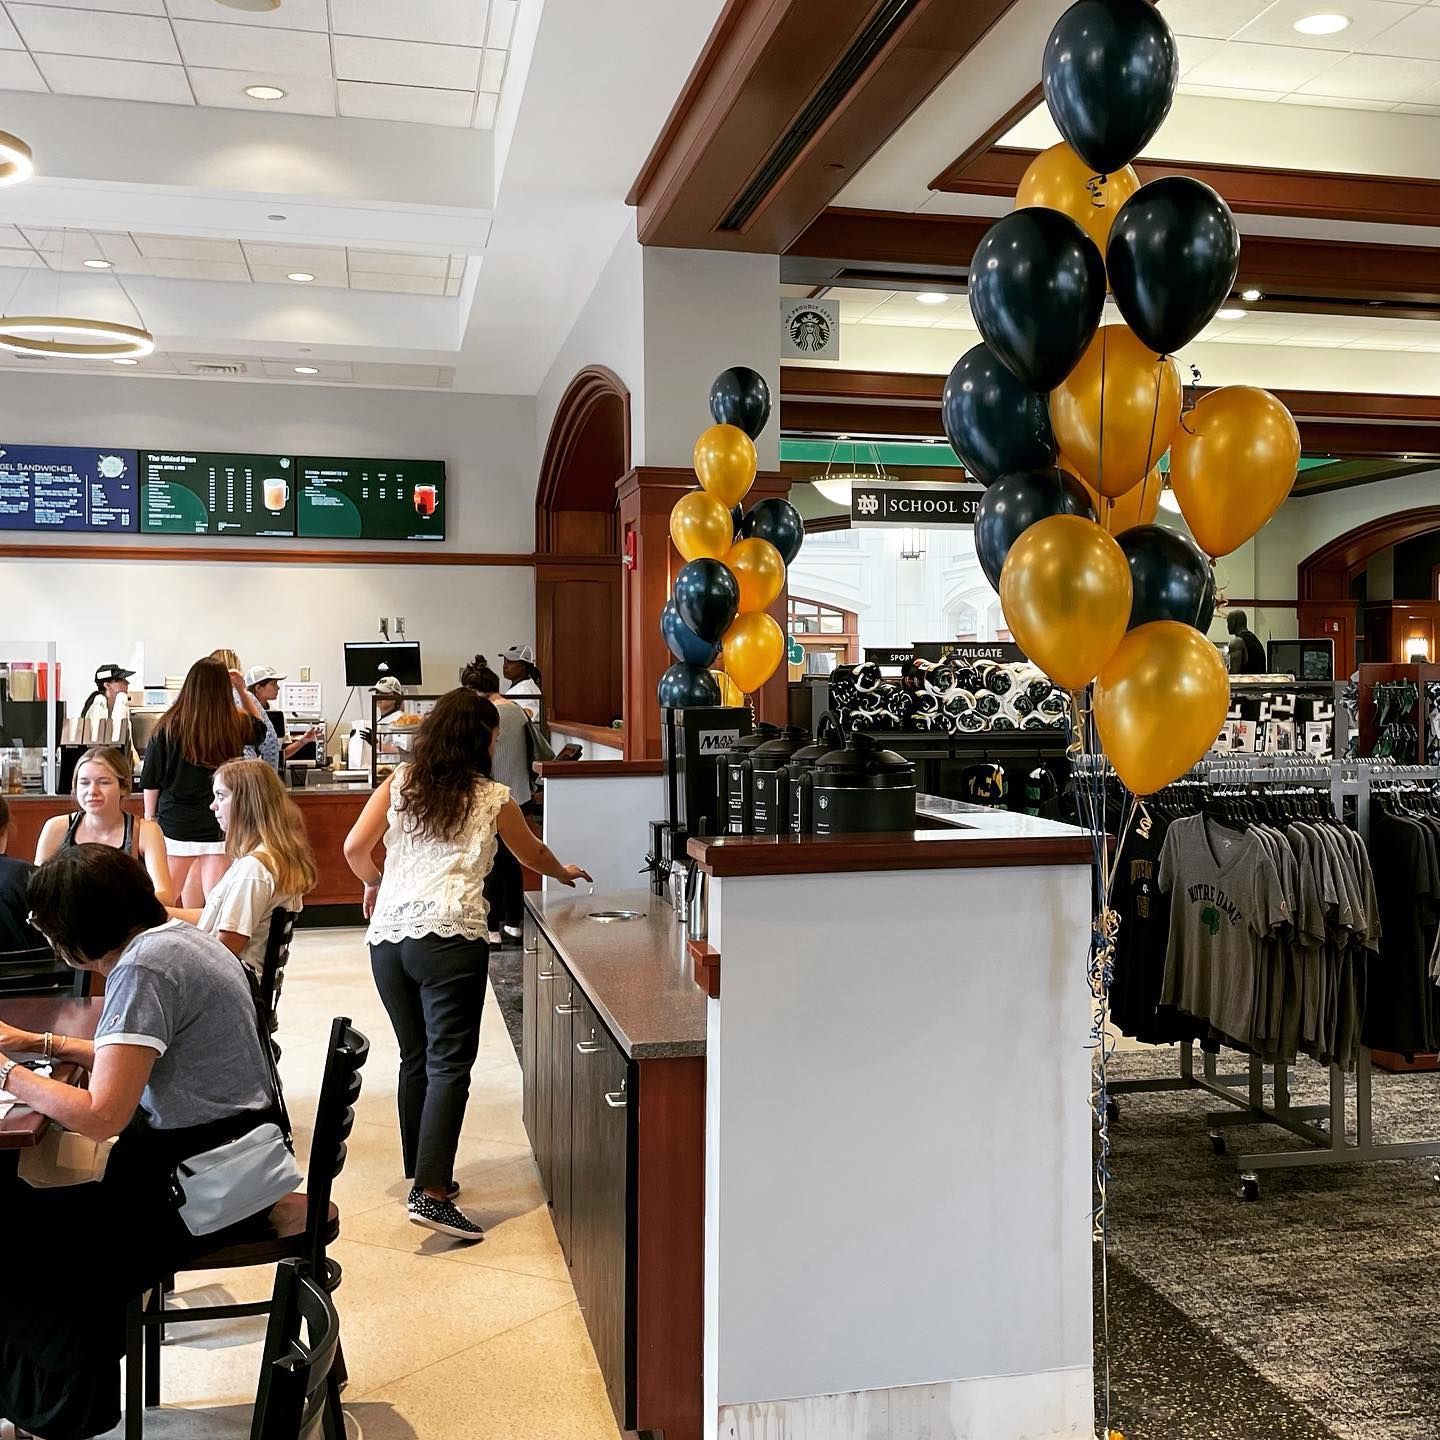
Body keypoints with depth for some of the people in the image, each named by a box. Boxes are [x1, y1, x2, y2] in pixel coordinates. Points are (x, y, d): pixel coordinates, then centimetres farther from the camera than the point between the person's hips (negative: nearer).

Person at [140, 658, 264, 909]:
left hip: (175, 824, 0)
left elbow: (151, 782, 3)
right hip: (220, 829, 0)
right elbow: (258, 726, 20)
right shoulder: (235, 727, -6)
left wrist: (149, 818, 17)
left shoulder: (168, 728, -6)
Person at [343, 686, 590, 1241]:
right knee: (449, 1065, -5)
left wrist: (374, 884, 27)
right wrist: (566, 873, 41)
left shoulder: (399, 784, 10)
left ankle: (421, 1170, 29)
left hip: (389, 936, 5)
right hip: (450, 938, -5)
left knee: (415, 1058, 18)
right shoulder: (491, 798, 4)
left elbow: (355, 849, 6)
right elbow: (533, 854, 19)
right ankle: (430, 1192, -14)